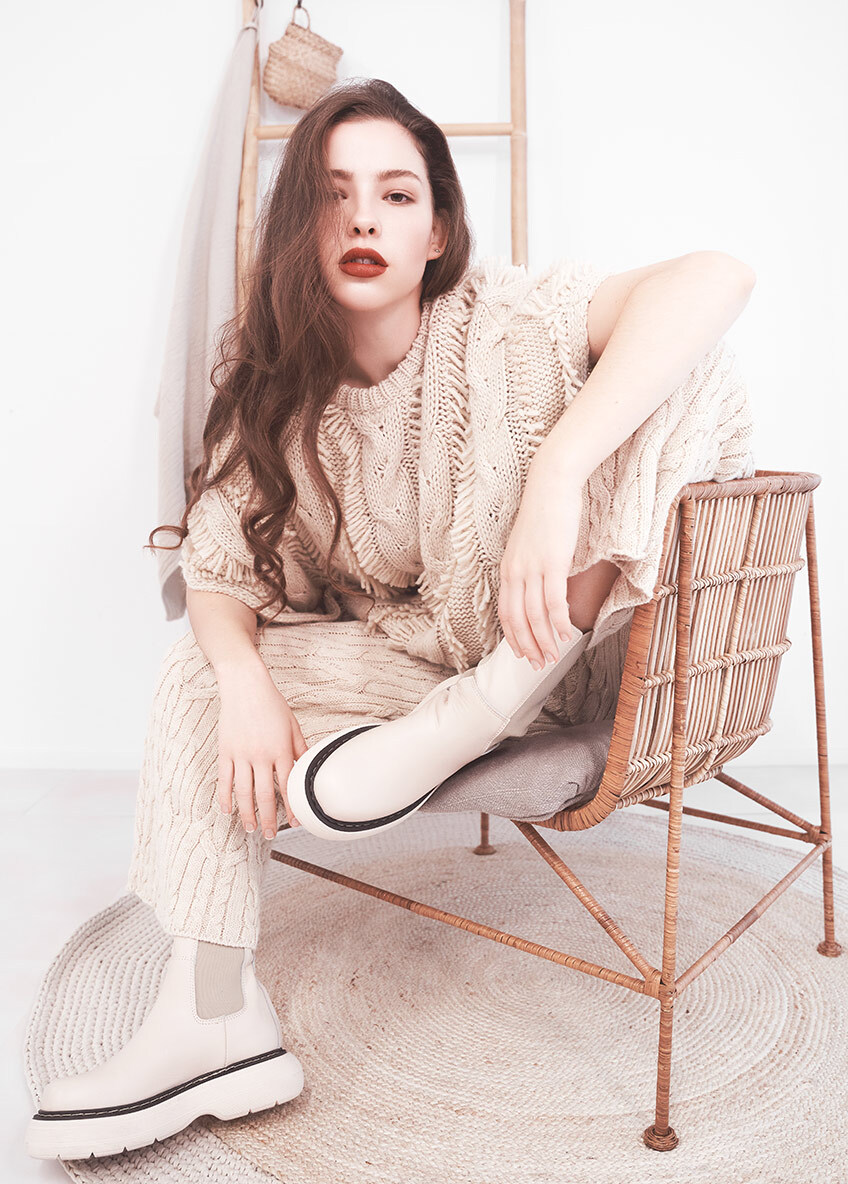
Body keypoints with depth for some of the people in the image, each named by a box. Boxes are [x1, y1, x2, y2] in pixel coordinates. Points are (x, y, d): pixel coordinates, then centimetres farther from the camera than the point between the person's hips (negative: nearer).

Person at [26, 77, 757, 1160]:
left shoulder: (498, 323, -15)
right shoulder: (275, 391, -2)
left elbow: (714, 278, -32)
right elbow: (218, 566, -6)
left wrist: (555, 475, -45)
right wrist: (245, 682, -26)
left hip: (557, 649, -4)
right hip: (415, 660, 4)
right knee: (199, 670, -9)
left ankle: (511, 686, -26)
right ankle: (217, 1018, -13)